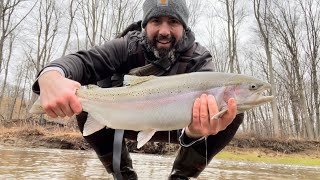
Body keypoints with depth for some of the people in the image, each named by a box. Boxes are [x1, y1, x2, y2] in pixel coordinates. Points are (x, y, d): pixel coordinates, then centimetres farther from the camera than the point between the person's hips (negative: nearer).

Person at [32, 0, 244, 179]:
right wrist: (52, 74, -57)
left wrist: (195, 131, -63)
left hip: (176, 126, 0)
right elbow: (84, 60, -32)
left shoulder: (200, 59, -22)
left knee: (233, 112, -24)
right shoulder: (128, 47, -19)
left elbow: (205, 105, -37)